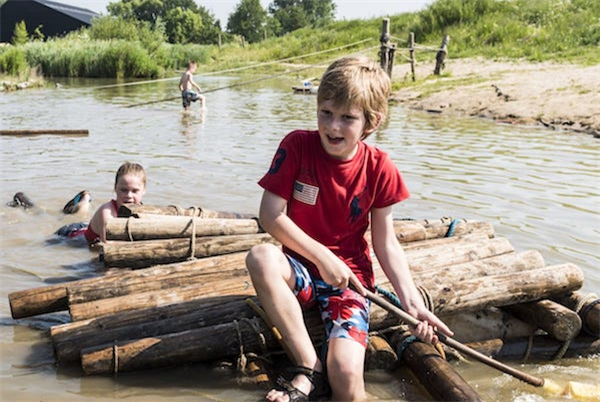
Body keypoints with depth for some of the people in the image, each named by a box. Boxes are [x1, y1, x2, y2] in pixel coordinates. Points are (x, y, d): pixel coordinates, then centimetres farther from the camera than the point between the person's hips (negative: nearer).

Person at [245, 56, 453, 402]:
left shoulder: (379, 170, -8)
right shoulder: (297, 146, -9)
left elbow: (386, 244, -2)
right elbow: (270, 215, -12)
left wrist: (413, 302, -12)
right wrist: (322, 256, -19)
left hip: (350, 277, -1)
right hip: (302, 268, 2)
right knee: (261, 259, -36)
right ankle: (309, 369, -24)